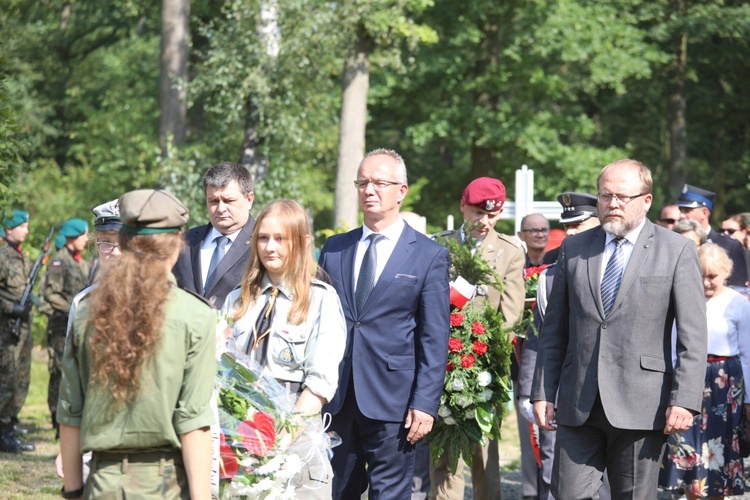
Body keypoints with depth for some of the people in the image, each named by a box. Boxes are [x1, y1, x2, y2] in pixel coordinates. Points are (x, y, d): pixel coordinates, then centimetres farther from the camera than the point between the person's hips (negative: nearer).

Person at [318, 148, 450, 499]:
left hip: (392, 402, -4)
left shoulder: (429, 255, 0)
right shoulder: (334, 249, 12)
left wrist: (425, 403, -11)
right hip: (335, 398, 4)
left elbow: (435, 339, -4)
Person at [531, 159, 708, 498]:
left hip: (641, 407, -3)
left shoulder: (677, 251, 2)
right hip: (578, 406, 3)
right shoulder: (574, 249, 12)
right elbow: (554, 330, 13)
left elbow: (692, 336, -3)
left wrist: (684, 400, -12)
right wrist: (542, 392, 6)